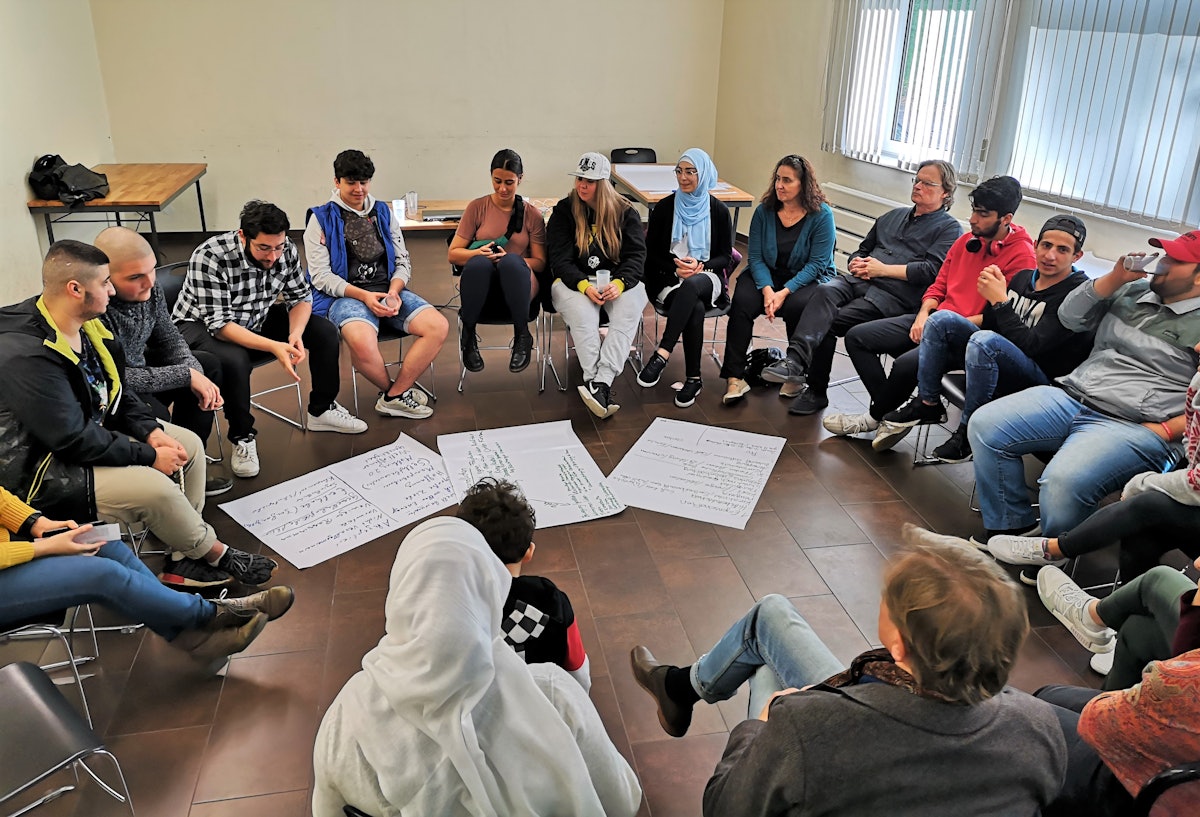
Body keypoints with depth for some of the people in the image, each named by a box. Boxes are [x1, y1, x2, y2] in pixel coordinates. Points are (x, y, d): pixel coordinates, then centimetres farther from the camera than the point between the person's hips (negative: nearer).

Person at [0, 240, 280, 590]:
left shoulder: (88, 326, -2)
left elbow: (115, 391, 10)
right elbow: (74, 441, -29)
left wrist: (151, 431, -6)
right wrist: (149, 455, -20)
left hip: (96, 428, 10)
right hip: (47, 469, -10)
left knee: (189, 444, 3)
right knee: (155, 487, -26)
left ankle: (184, 559, 4)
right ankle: (214, 554, 2)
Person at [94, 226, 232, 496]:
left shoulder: (149, 288, -13)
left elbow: (169, 339, 2)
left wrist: (197, 375, -14)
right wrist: (187, 375, -27)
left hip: (136, 367, 9)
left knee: (208, 365, 9)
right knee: (154, 414, -31)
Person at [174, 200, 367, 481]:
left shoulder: (286, 250, -16)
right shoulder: (209, 258, -32)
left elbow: (301, 297, -4)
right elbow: (218, 324, -33)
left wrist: (295, 334, -25)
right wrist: (274, 347, -42)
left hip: (257, 320, 6)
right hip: (202, 326, -6)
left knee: (325, 331, -5)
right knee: (235, 361, -37)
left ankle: (322, 411, 13)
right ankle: (242, 438, -13)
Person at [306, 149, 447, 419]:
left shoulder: (383, 213, 16)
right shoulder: (321, 219, 3)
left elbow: (403, 261, 14)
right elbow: (321, 275, -5)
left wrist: (394, 291, -9)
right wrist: (364, 296, -17)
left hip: (389, 290, 5)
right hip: (345, 294, -5)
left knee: (438, 326, -21)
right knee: (362, 341, -38)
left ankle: (394, 396, -12)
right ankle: (394, 390, -7)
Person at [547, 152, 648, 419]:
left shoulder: (625, 212, 6)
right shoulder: (563, 211, 3)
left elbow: (636, 256, -1)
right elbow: (560, 260, -4)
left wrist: (619, 283, -22)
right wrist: (584, 285, -23)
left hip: (618, 280, 1)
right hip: (574, 282, -1)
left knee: (629, 311, -33)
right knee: (582, 313, -36)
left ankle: (600, 383, -43)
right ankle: (599, 386, -42)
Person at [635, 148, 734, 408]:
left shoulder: (718, 210, 5)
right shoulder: (664, 208, 5)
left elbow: (725, 257, 6)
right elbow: (651, 252, 7)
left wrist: (700, 266, -14)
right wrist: (675, 268, -11)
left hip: (707, 277, 0)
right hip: (668, 278, 0)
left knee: (690, 287, -40)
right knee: (695, 308, -35)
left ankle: (661, 355, -45)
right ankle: (693, 379, -30)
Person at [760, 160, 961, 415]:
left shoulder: (949, 228, 8)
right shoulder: (893, 216, 30)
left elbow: (932, 269, -8)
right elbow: (862, 250, 32)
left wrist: (884, 269, -9)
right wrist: (857, 263, 7)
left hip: (894, 295, -5)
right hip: (860, 280, 5)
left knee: (828, 322, -26)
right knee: (825, 291, -30)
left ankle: (815, 391, -19)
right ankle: (795, 361, -44)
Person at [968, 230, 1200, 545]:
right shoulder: (1134, 292, 19)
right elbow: (1070, 317, 15)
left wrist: (1163, 431, -15)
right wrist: (1115, 277, 3)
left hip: (1132, 426, -7)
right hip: (1071, 397, 7)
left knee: (1063, 483, -34)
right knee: (984, 425, -12)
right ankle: (1008, 532, -3)